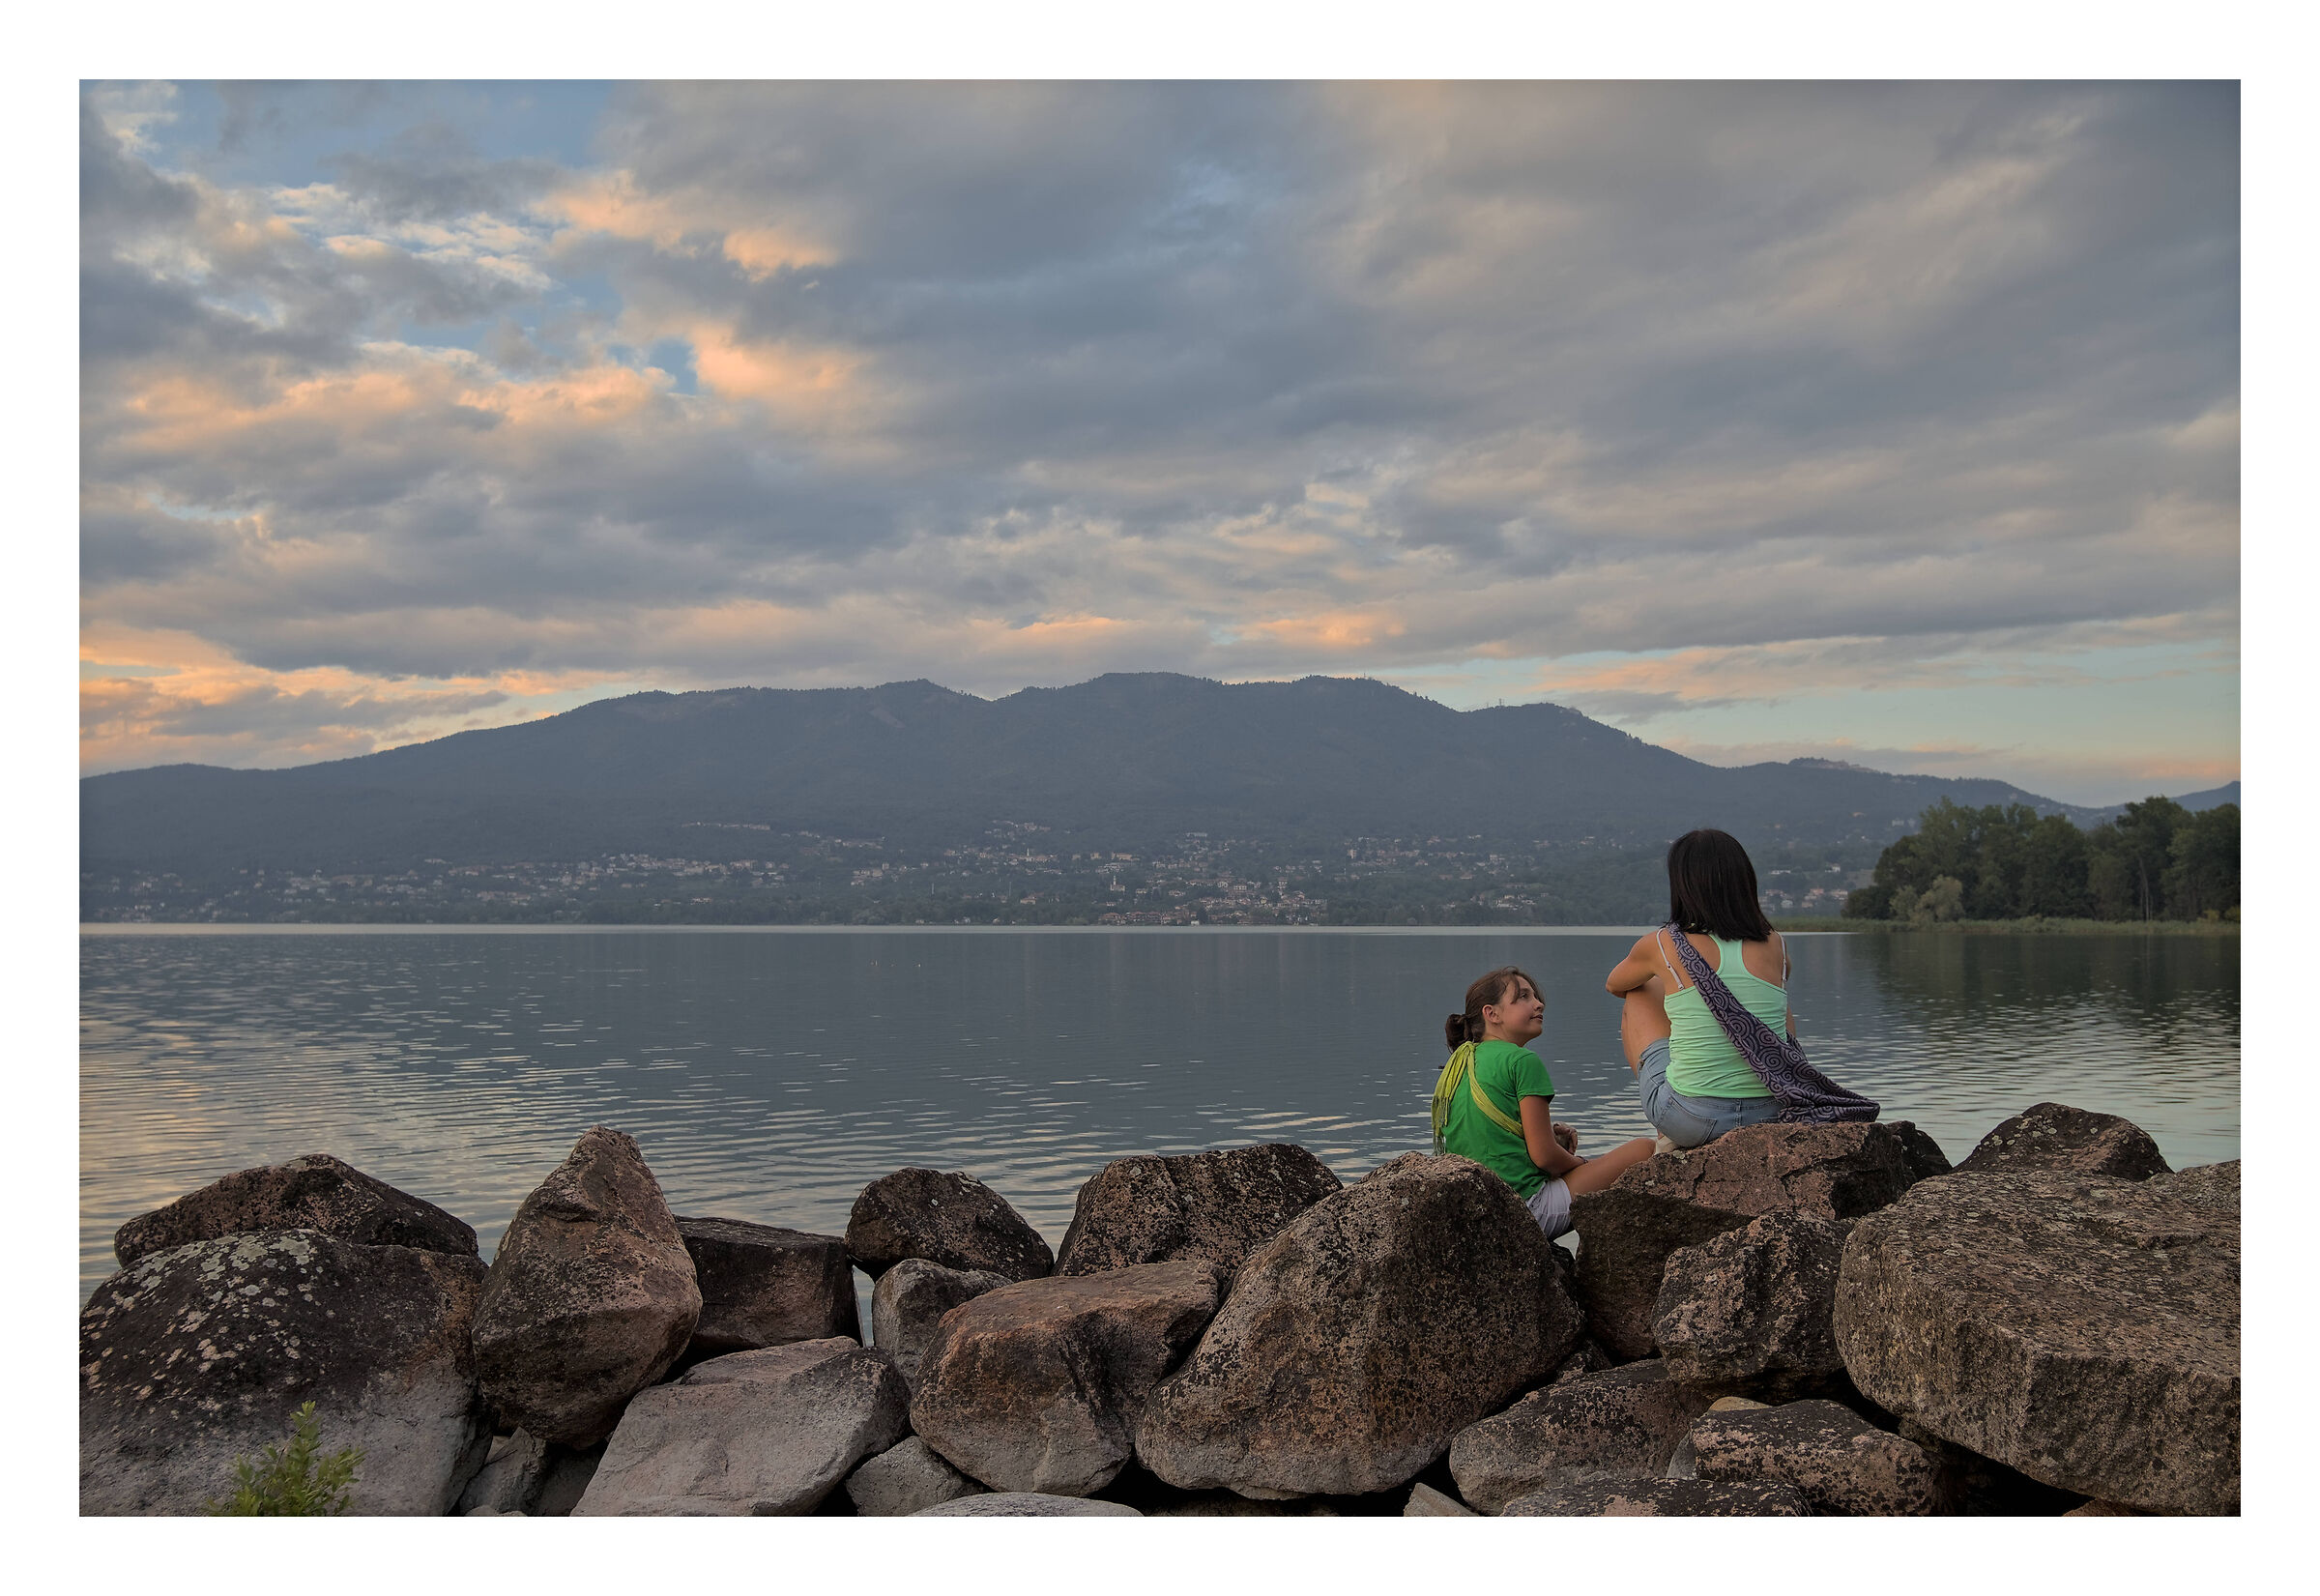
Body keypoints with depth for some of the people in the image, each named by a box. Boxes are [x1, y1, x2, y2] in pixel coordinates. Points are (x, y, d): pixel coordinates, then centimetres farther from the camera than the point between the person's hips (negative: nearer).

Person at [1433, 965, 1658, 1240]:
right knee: (1645, 1149, -1)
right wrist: (1579, 1163, 7)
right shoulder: (1523, 1061, -12)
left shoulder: (1459, 1061, 12)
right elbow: (1544, 1156, -14)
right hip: (1529, 1209, -9)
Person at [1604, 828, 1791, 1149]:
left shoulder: (1662, 946, -8)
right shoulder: (1775, 945, -1)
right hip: (1770, 1116, 3)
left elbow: (1613, 985, 16)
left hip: (1692, 1121, -2)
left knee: (1638, 999, 23)